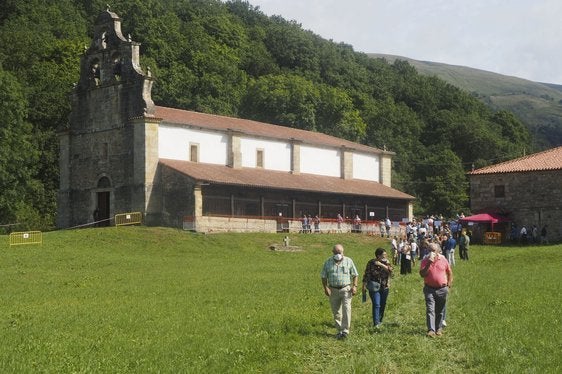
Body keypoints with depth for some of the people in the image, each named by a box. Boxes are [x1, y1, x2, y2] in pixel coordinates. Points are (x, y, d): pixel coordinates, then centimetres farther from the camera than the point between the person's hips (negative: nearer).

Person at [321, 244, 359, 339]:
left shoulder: (349, 261, 3)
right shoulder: (328, 262, 4)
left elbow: (355, 275, 6)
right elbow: (323, 277, 6)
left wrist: (354, 286, -5)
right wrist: (326, 288, -6)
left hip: (346, 289, -2)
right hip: (333, 290, 2)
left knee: (346, 309, -13)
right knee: (336, 312, 7)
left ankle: (345, 330, -12)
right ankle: (339, 330, 18)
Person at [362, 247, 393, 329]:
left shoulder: (386, 262, 2)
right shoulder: (371, 263, -6)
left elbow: (390, 270, -15)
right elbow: (366, 275, -4)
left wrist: (381, 264, -24)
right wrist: (364, 286, -8)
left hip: (385, 288, 4)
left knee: (382, 305, 12)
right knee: (376, 305, -13)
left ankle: (380, 320, 29)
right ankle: (376, 323, -15)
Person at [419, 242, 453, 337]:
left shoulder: (443, 260, 2)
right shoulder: (425, 261, -2)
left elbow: (449, 272, 13)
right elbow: (422, 274, -12)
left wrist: (449, 285, 8)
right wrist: (429, 264, -21)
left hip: (442, 289, 2)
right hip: (429, 289, -2)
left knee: (440, 311, 12)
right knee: (430, 309, -12)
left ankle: (439, 328, 26)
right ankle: (431, 330, -17)